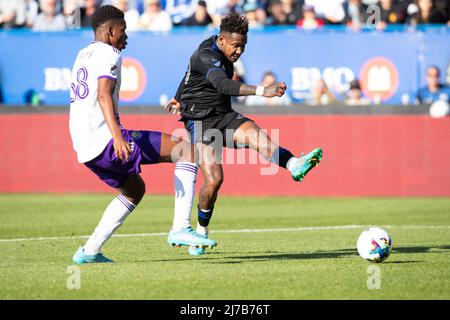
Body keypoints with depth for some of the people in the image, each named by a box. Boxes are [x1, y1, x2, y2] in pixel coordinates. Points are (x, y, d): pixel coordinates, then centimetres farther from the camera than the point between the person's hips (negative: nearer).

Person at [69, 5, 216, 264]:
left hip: (85, 149, 10)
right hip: (105, 139, -10)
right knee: (185, 150, -8)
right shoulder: (109, 54, -6)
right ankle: (180, 229, -17)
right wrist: (117, 136, -35)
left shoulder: (83, 55, 24)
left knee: (135, 190, 29)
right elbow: (104, 94, -22)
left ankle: (89, 251, 21)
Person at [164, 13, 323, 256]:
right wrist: (262, 91, -49)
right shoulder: (206, 56, -18)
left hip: (224, 116, 7)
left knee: (253, 132, -27)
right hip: (200, 121, -7)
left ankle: (294, 165, -53)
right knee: (214, 179, -17)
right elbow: (224, 85, -38)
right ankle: (201, 232, 6)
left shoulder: (224, 56, 11)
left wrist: (178, 98, 44)